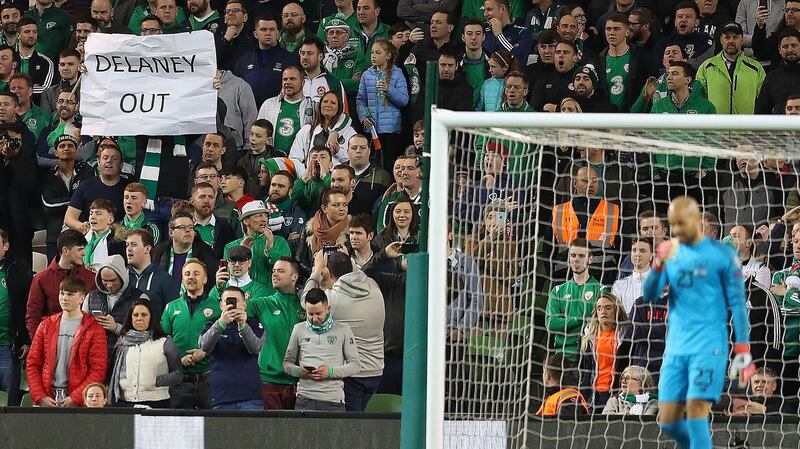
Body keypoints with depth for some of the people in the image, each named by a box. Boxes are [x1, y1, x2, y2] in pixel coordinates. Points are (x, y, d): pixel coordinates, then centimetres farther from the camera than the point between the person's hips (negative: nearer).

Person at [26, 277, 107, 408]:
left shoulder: (94, 329, 2)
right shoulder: (47, 325, 13)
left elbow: (98, 370, -4)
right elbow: (32, 363, 11)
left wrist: (75, 398, -12)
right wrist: (40, 396, -2)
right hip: (47, 400, 3)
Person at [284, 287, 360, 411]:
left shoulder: (343, 330, 5)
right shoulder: (299, 329, 11)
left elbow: (355, 365, 3)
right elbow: (287, 363, 16)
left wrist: (331, 372, -12)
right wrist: (299, 371, -6)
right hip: (305, 399, 1)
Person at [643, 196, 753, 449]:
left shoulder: (722, 255, -2)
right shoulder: (671, 254, 10)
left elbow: (737, 304, -1)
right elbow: (648, 296, 2)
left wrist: (743, 350, -7)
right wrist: (659, 265, -16)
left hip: (709, 345, -5)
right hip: (676, 347, 5)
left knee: (696, 411, -15)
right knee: (668, 421, 2)